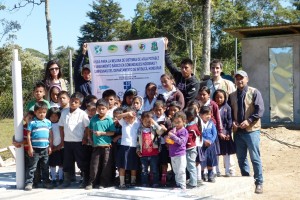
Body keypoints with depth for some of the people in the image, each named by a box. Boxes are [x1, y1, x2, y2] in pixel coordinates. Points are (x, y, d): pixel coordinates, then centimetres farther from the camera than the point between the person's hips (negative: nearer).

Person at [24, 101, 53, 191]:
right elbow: (28, 135, -5)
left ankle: (46, 181, 24)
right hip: (35, 149, -4)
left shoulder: (48, 122, 6)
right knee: (32, 167, 0)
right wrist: (30, 147, -9)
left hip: (45, 148, 4)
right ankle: (28, 182, 5)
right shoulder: (32, 123, -6)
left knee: (45, 167, 14)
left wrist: (50, 146, 8)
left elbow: (50, 135, 11)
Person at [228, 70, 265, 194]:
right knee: (241, 159, 9)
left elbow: (260, 110, -8)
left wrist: (248, 121, -17)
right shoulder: (232, 96, 11)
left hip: (252, 130, -5)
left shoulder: (254, 92, -1)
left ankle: (259, 183, 5)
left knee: (255, 158, -4)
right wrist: (232, 122, -4)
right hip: (238, 131, 5)